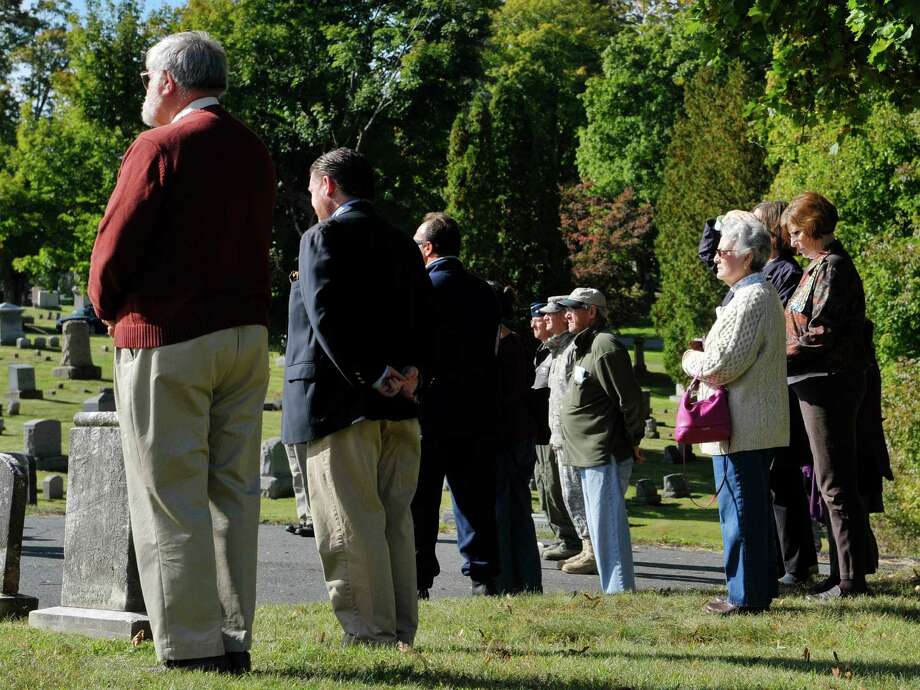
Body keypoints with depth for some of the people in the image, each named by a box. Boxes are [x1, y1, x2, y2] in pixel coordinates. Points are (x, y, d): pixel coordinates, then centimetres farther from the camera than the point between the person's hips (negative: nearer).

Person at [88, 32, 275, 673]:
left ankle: (189, 648, -4)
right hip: (247, 333, 7)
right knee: (234, 493, 9)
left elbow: (117, 244, -10)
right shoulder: (255, 151, 13)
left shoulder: (161, 145, -9)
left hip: (166, 337, -7)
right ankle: (234, 641, 11)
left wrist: (108, 306, 6)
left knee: (170, 500, -3)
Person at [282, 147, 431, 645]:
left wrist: (373, 378, -16)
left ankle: (369, 636, -6)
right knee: (395, 523, 11)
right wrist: (407, 371, -1)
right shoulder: (403, 245, 18)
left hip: (338, 403, -7)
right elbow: (424, 320, 13)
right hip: (398, 406, 7)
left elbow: (328, 318, -17)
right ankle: (400, 632, 14)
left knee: (350, 529, -4)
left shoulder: (324, 237, -5)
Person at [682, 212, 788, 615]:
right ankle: (762, 588, 23)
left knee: (740, 510, -5)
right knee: (757, 508, 16)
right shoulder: (763, 294, 17)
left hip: (740, 427, -11)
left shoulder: (749, 299, -18)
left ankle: (746, 596, -2)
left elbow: (722, 365, -22)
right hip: (759, 425, 11)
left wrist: (691, 361, -3)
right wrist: (704, 359, 11)